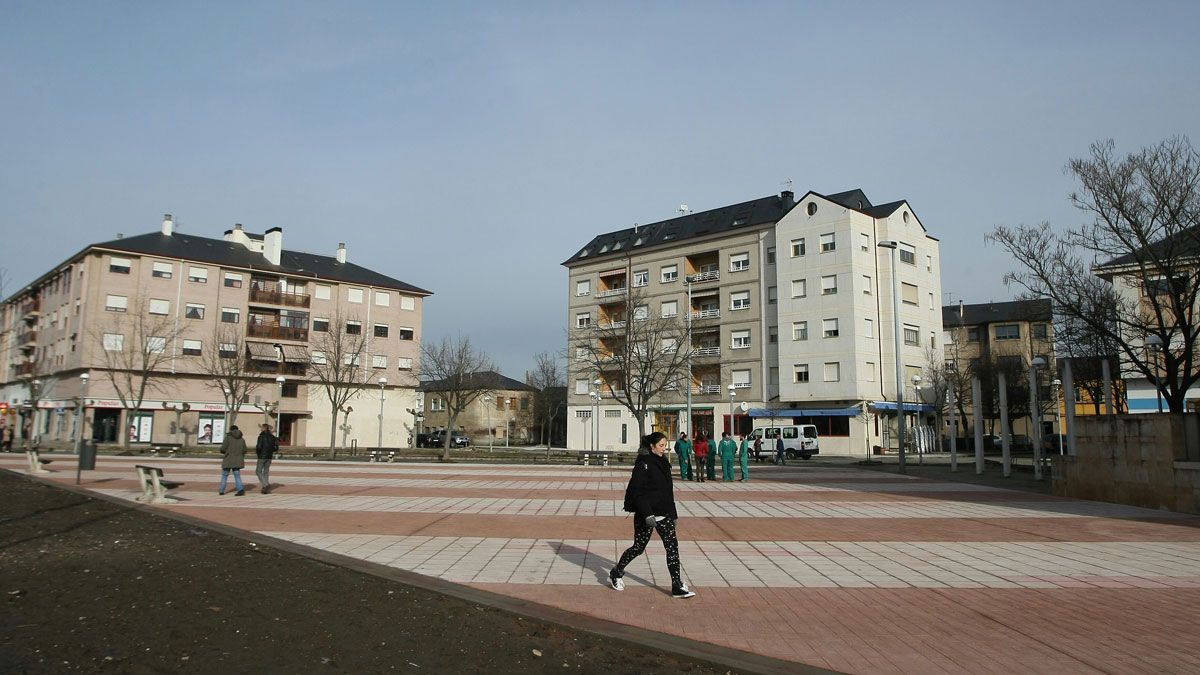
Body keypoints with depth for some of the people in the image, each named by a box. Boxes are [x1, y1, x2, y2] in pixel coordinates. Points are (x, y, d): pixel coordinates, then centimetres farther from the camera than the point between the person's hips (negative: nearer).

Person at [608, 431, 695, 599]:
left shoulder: (663, 463, 11)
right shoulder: (643, 464, -14)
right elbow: (637, 491, -19)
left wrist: (673, 513, 18)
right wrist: (647, 514, -25)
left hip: (663, 513, 7)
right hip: (646, 514, -7)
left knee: (672, 546, -1)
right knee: (639, 547, 5)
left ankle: (677, 586, 3)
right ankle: (615, 574, 27)